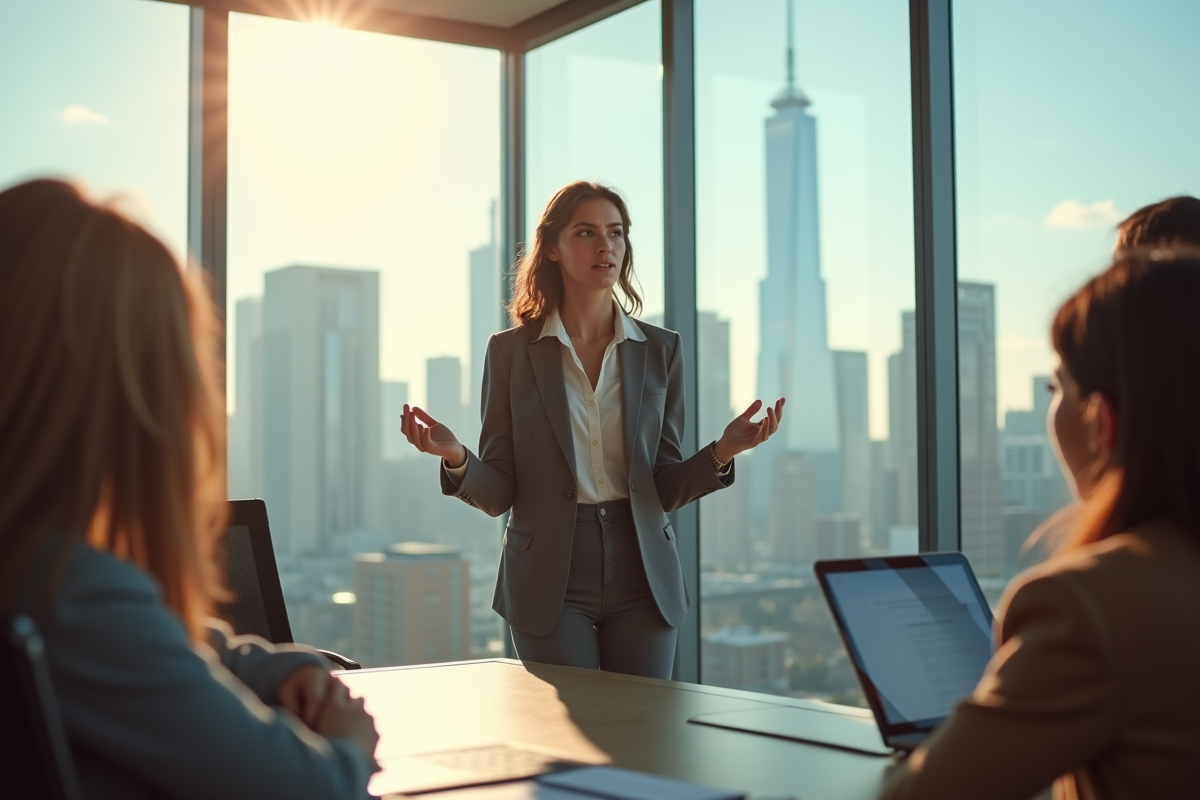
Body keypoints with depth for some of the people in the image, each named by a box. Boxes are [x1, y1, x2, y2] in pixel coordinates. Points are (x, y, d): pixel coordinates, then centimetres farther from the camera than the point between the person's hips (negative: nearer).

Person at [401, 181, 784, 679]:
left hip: (642, 576, 2)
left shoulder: (660, 350, 5)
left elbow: (665, 488, 5)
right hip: (551, 578, -2)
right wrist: (456, 459, -22)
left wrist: (721, 453, -13)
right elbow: (498, 493, -2)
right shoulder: (511, 350, 0)